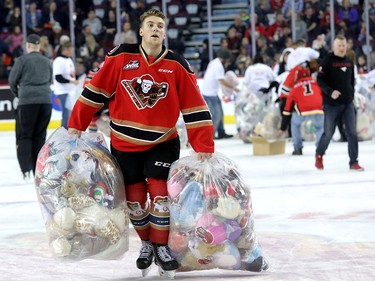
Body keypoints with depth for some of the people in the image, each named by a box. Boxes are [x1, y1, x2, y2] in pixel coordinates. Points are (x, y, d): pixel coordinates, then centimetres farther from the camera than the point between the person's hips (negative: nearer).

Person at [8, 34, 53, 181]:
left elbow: (12, 80, 1)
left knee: (24, 135, 3)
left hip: (27, 102, -4)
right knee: (40, 136, 13)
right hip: (46, 101, 4)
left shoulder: (23, 60, -3)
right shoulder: (47, 62, 11)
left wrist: (17, 93, 19)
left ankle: (27, 169, -10)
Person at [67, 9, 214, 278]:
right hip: (124, 144, 1)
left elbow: (195, 107, -8)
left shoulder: (177, 65, -8)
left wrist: (204, 147, -13)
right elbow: (95, 91, -3)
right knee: (135, 199, 6)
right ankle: (147, 243, 27)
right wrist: (76, 126, -4)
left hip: (163, 142, -1)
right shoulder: (120, 58, -9)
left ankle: (162, 246, 10)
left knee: (160, 194, -7)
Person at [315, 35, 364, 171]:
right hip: (331, 104, -4)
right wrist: (330, 92, -25)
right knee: (328, 133, 4)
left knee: (352, 133, -4)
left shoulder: (349, 62, 8)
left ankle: (353, 162, 1)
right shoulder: (328, 61, -8)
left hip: (348, 103, 4)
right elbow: (320, 80, -12)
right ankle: (319, 155, 29)